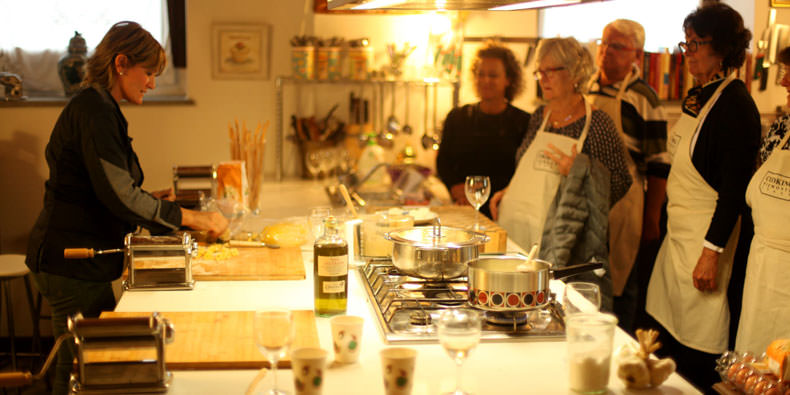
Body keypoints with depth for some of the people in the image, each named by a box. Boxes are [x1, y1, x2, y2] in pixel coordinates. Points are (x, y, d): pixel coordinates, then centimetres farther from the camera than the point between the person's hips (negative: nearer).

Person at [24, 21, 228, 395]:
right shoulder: (94, 111, -17)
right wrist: (191, 218, -20)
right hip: (74, 264, -10)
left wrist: (152, 197, 11)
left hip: (79, 261, 10)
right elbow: (119, 195, -25)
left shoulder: (97, 107, 15)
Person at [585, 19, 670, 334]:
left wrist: (652, 222, -9)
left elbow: (659, 166, -8)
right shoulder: (585, 89, 10)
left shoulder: (643, 98, -8)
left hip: (623, 207, -6)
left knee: (621, 288, 2)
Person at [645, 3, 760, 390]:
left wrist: (712, 250, -22)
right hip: (678, 228, 9)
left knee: (696, 355, -1)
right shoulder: (698, 95, 11)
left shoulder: (735, 104, -15)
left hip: (708, 233, -9)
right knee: (667, 333, 14)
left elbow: (735, 187, -19)